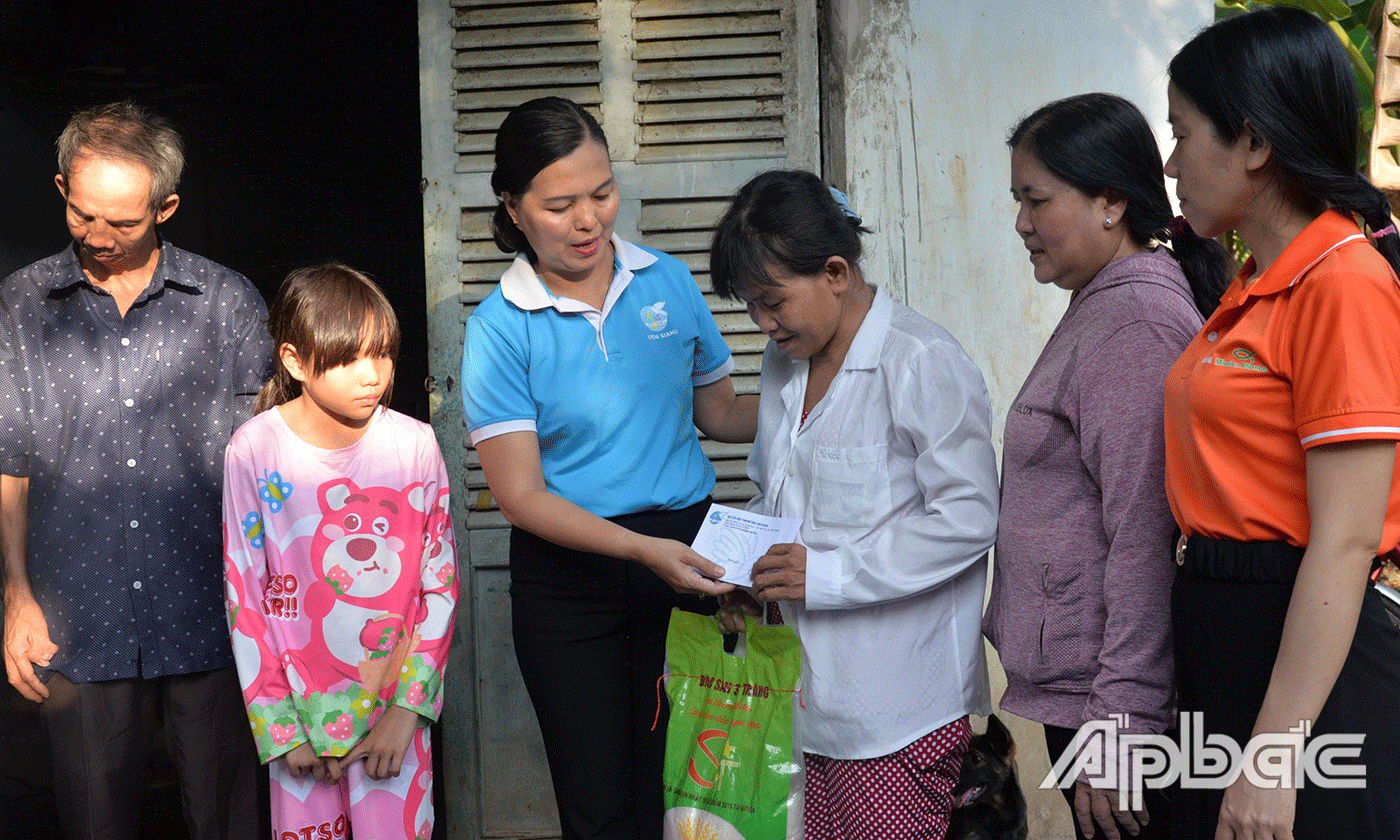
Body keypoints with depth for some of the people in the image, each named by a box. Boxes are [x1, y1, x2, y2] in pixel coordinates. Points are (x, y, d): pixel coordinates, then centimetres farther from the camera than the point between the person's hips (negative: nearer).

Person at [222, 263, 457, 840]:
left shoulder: (414, 445, -8)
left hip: (394, 708, 0)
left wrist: (405, 711, -7)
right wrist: (280, 725, -6)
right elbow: (243, 595, -5)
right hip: (299, 710, 0)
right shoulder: (254, 452, -10)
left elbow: (441, 586, -3)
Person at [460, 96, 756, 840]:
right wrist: (643, 549, -24)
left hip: (688, 546, 3)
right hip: (569, 577, -2)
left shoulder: (669, 281, 4)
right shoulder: (499, 329, -7)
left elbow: (719, 412, 16)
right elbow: (521, 495, -12)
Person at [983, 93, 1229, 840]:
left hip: (1103, 691, -9)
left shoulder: (1135, 323, -17)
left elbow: (1144, 542, -21)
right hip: (1074, 686, 9)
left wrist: (1116, 728, -20)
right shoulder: (1101, 307, 13)